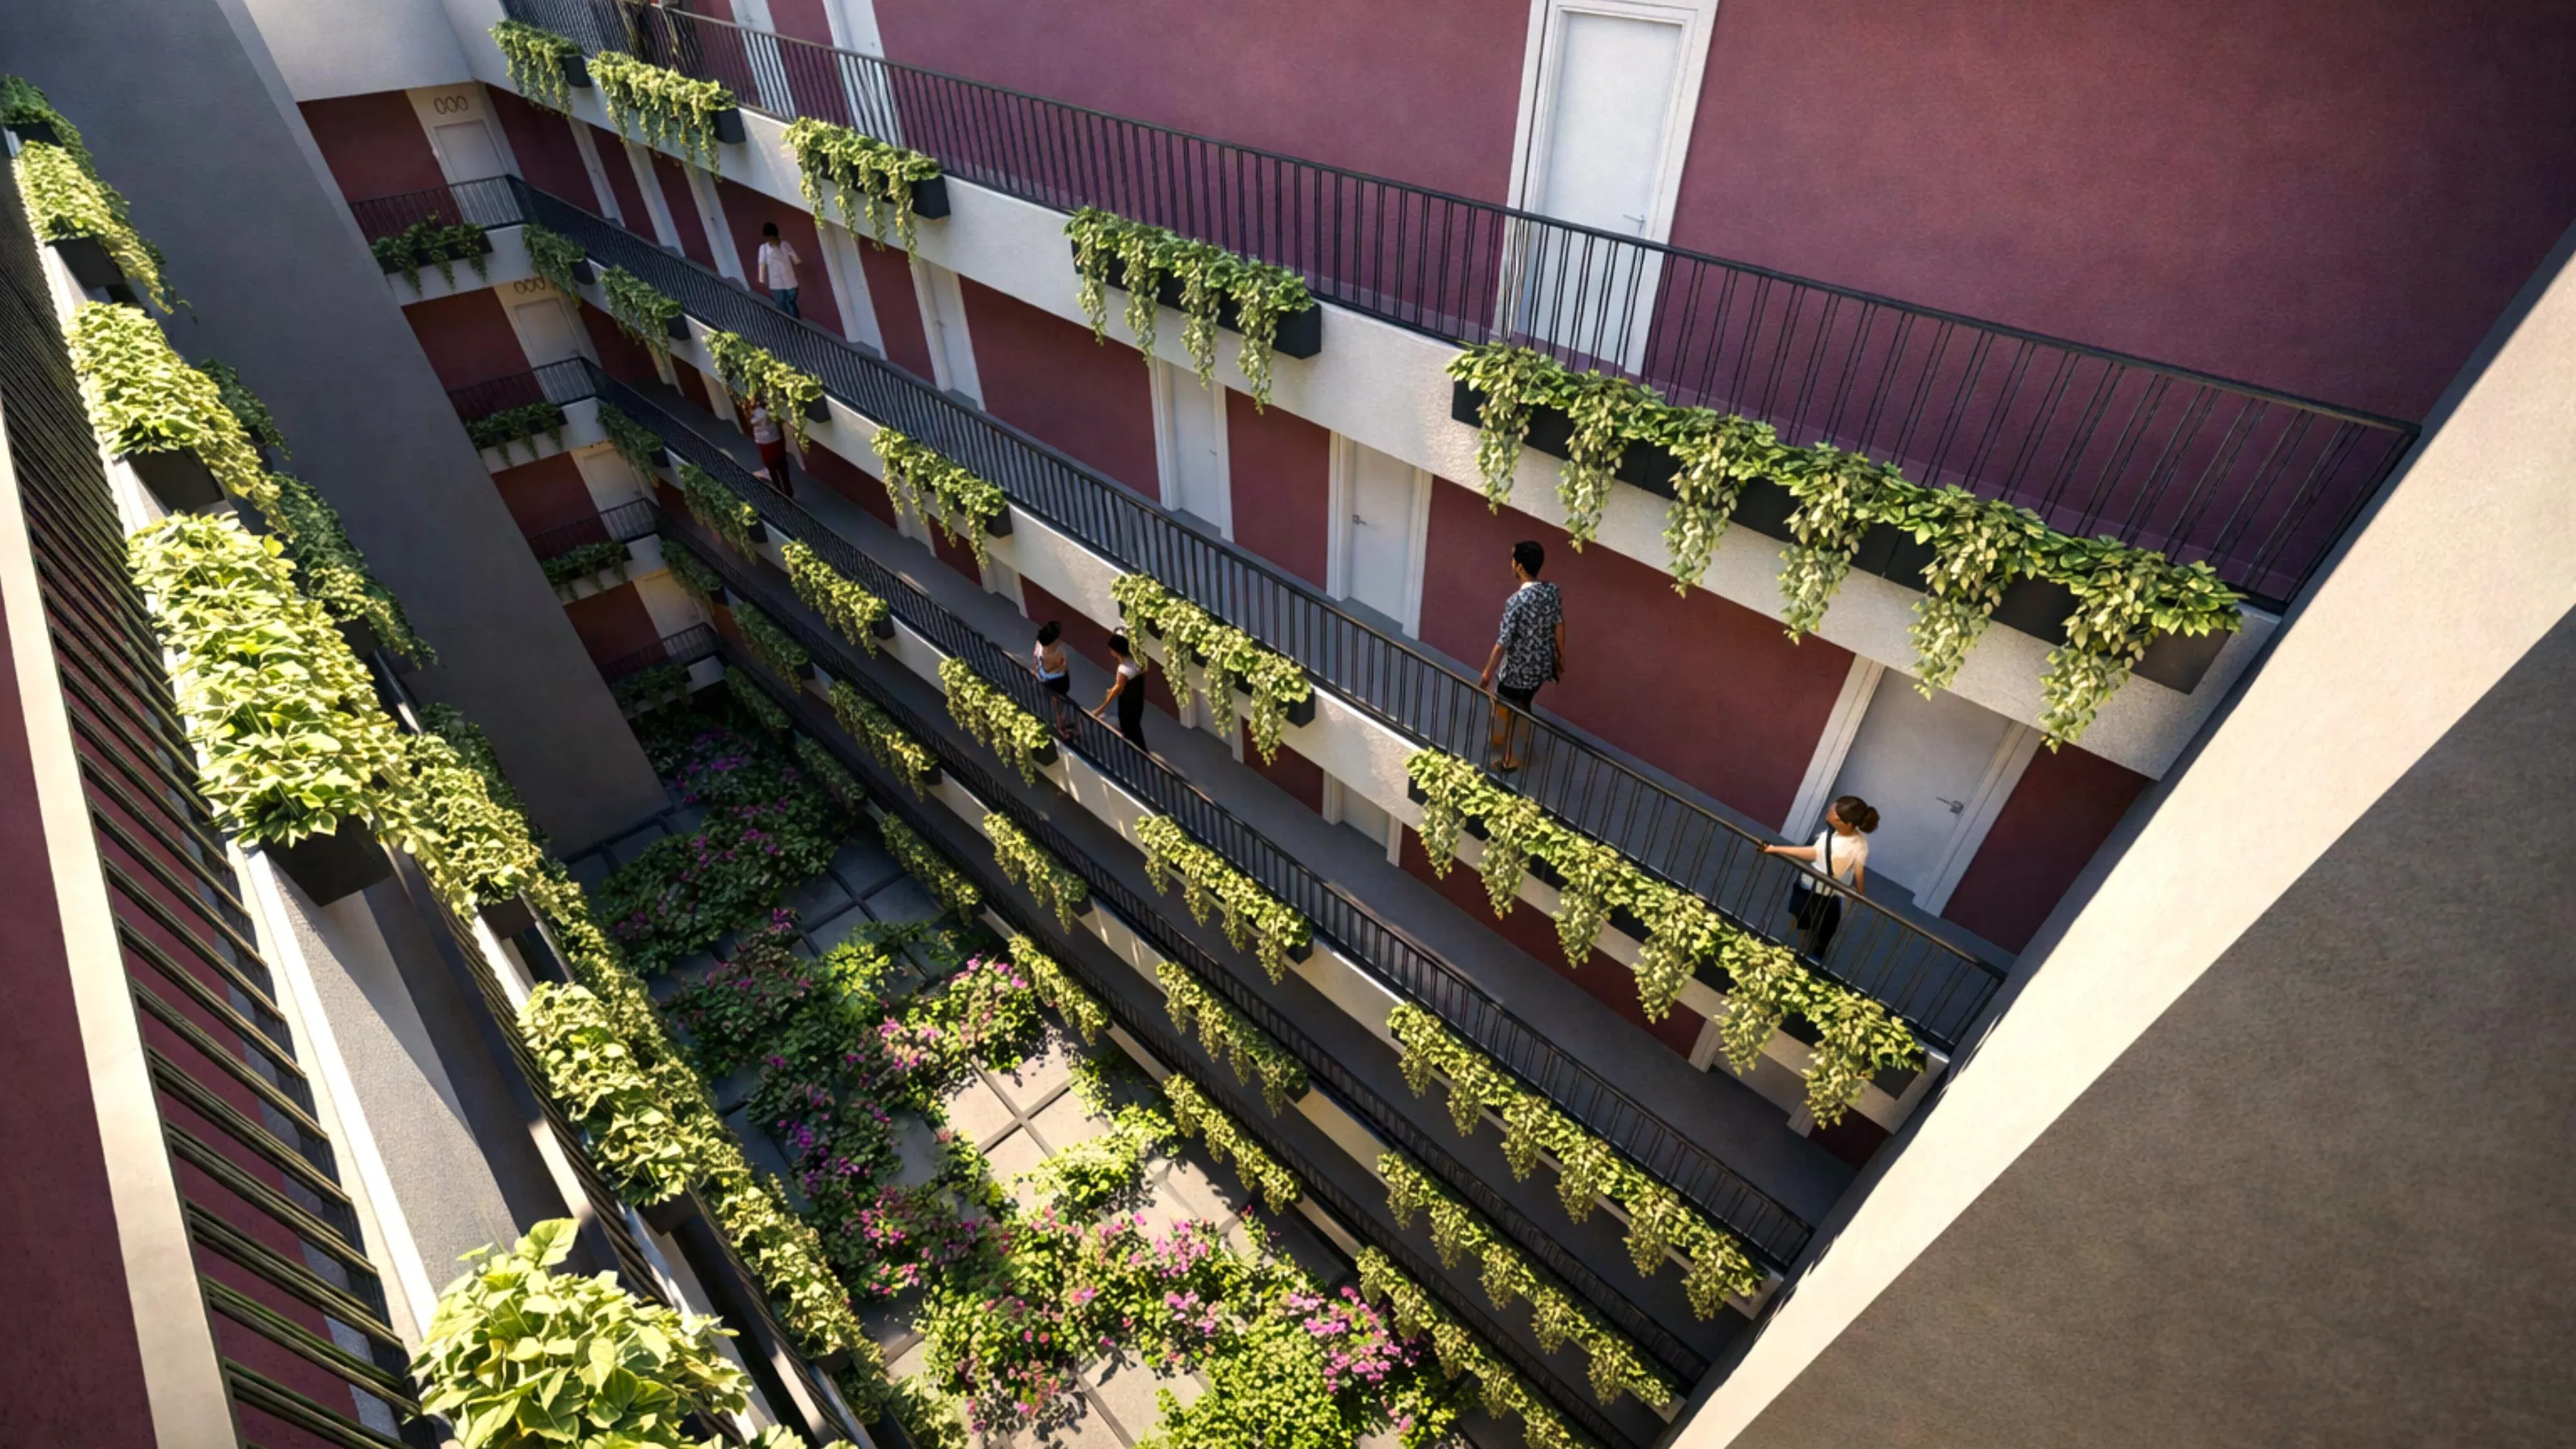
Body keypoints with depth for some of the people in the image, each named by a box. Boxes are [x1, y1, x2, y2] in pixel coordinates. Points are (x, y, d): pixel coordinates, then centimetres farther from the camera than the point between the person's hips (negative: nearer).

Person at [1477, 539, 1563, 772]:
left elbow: (1503, 642, -24)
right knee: (1522, 708, 29)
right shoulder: (1552, 591, -9)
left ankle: (1509, 761, 35)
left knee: (1509, 714, 18)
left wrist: (1487, 672, -12)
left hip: (1518, 670, -7)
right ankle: (1519, 750, 49)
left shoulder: (1517, 601, -30)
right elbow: (1559, 627, 3)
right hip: (1542, 665, 7)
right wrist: (1561, 659, 18)